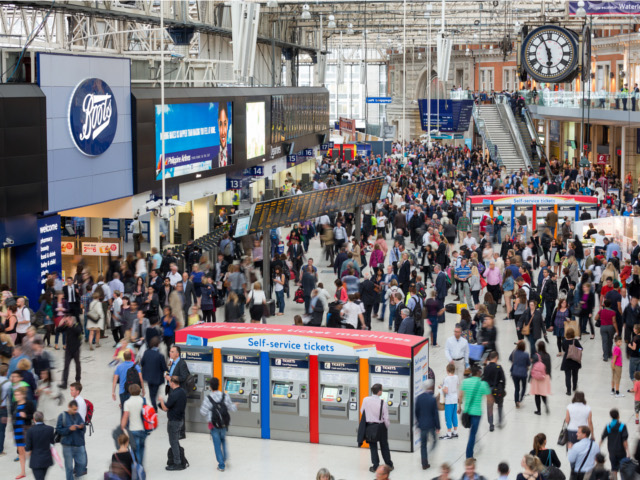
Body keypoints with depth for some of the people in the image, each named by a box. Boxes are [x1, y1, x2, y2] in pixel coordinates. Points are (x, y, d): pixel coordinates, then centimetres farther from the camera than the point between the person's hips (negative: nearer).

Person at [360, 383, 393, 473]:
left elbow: (362, 412, 3)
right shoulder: (383, 402, -19)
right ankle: (389, 465, 26)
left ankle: (375, 466, 15)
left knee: (373, 446, 13)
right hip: (381, 426, -1)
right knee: (384, 446, 15)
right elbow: (386, 417, -13)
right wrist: (387, 426, 4)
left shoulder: (365, 400, -12)